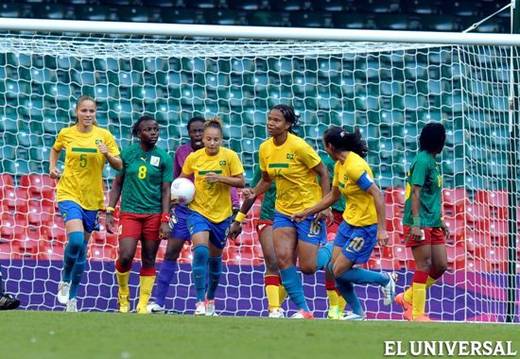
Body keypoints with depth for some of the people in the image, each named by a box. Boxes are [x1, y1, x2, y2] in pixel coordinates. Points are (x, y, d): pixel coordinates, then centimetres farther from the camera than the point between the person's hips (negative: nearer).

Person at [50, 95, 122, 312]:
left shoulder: (104, 136, -1)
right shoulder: (66, 134, 0)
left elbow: (119, 166, 0)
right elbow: (55, 149, 23)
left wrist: (108, 154, -19)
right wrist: (52, 167, 6)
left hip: (92, 198, 2)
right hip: (69, 194, -2)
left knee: (83, 248, 8)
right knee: (76, 240, -24)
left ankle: (72, 297, 19)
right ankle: (65, 280, 1)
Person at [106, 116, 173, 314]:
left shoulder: (164, 158, 2)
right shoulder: (127, 153, 4)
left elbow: (166, 190, 1)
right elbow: (117, 184, 9)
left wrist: (165, 220, -7)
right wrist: (109, 212, 3)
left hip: (154, 214, 0)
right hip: (129, 212, 0)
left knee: (149, 260, 2)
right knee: (125, 256, -13)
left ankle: (143, 305, 10)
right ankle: (123, 296, 12)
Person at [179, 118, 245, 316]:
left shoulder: (230, 156, -8)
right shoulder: (193, 158, -6)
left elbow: (241, 182, -8)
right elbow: (184, 179, 10)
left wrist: (220, 178, -23)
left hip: (222, 214, 1)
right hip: (198, 211, -1)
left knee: (215, 258, 13)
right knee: (200, 250, -23)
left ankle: (210, 299, 35)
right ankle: (200, 302, -22)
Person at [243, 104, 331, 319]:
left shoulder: (299, 146, -19)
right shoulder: (265, 148, 0)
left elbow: (323, 173, -11)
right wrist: (254, 193, -5)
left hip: (309, 210, -6)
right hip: (283, 211, 6)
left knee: (307, 267, -5)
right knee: (283, 257, -13)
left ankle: (329, 250, 29)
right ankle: (303, 310, -5)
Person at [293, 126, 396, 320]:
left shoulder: (354, 166, -23)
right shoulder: (339, 165, 6)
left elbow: (377, 194, -27)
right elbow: (333, 196, 20)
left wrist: (381, 229, -31)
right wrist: (306, 213, 23)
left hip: (365, 227, -9)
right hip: (348, 222, 9)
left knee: (340, 272, -7)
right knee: (334, 269, 6)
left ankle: (385, 280, 9)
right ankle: (357, 313, 18)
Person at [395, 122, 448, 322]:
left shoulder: (432, 162, 16)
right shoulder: (423, 161, -12)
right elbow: (415, 193, -18)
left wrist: (441, 222, 26)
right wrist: (416, 223, -24)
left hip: (433, 223, 9)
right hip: (420, 223, -9)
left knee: (440, 265, 7)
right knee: (424, 265, -7)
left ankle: (408, 297, 18)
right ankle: (417, 313, -3)